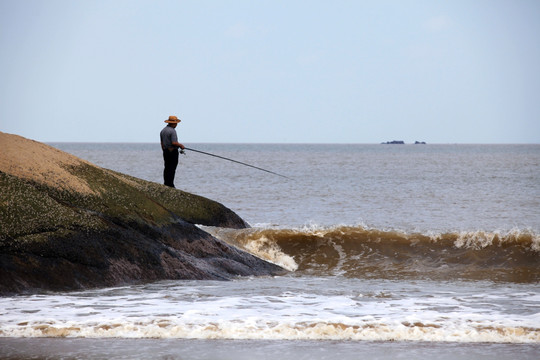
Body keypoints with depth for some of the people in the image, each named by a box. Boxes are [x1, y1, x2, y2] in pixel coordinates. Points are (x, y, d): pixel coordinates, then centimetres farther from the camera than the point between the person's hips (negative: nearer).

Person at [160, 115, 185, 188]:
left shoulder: (163, 131, 11)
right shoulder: (172, 131, -15)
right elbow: (174, 143, -22)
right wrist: (181, 145, -5)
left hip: (165, 151, 8)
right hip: (173, 151, -8)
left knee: (167, 168, 11)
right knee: (172, 169, -6)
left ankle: (166, 184, 11)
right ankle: (170, 184, -7)